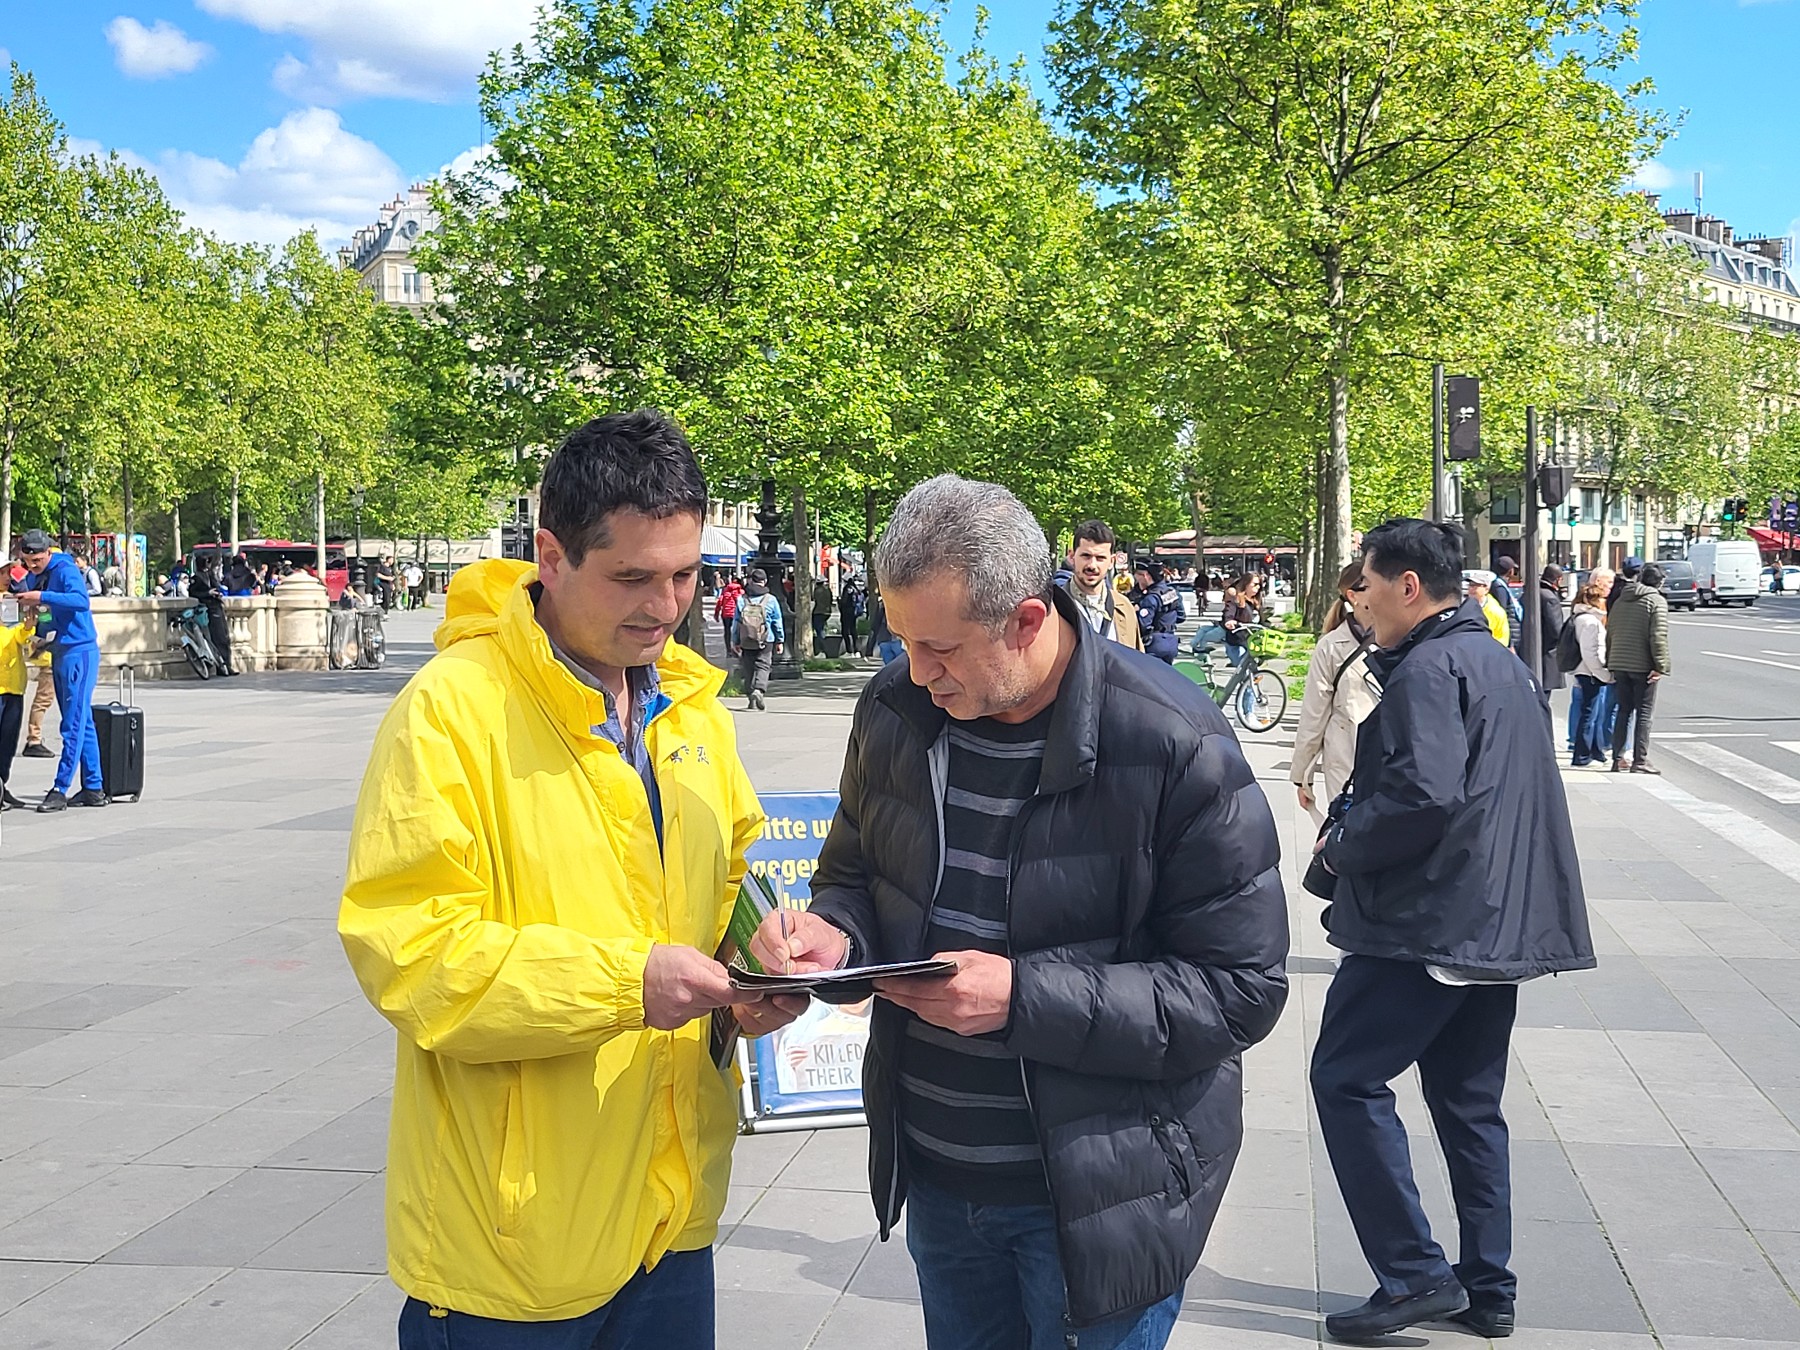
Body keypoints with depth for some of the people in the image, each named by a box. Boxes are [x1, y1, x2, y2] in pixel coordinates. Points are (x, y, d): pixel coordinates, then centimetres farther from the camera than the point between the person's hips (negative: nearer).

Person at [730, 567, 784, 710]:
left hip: (746, 643, 2)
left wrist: (735, 642, 14)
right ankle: (759, 690, -25)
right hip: (766, 642, -2)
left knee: (748, 669, 10)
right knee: (763, 666, 0)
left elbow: (735, 623, 6)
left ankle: (751, 699, 11)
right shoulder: (771, 600, -3)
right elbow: (777, 622, 3)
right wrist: (780, 641, 13)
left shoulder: (742, 600, 1)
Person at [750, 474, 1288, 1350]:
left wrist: (1023, 996, -27)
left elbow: (1241, 991, -18)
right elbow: (859, 874, 14)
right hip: (936, 1175, 6)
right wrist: (833, 931, -12)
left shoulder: (1175, 749, -20)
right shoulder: (895, 710, -3)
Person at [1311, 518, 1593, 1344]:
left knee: (1347, 1080, -4)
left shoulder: (1427, 670, -14)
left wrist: (1342, 843, -10)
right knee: (1468, 1099, 15)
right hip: (1501, 925, 10)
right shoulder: (1503, 664, 17)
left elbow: (1423, 796, -26)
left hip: (1429, 924, -10)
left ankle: (1414, 1275, -5)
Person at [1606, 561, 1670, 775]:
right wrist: (1661, 666, -16)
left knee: (1623, 711, 13)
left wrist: (1610, 663, 21)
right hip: (1643, 666, -6)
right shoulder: (1656, 601, -6)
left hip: (1619, 663, 6)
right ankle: (1640, 761, -3)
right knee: (1644, 713, -1)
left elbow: (1610, 634, 17)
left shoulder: (1620, 601, 15)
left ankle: (1618, 759, 11)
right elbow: (1658, 636, -16)